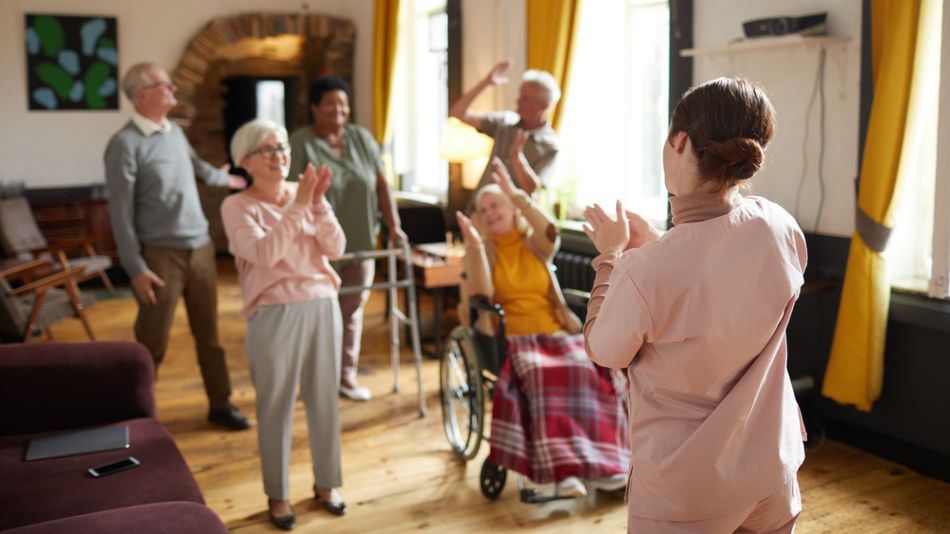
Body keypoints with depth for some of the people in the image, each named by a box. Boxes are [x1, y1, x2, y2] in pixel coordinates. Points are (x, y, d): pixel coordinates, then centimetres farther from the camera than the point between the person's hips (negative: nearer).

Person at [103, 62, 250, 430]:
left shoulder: (176, 132, 8)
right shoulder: (126, 144, -14)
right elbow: (121, 212, -14)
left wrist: (224, 179, 50)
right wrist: (136, 268, -17)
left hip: (201, 247, 7)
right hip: (161, 254, -6)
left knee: (208, 333, 13)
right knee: (152, 342, 2)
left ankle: (220, 405, 25)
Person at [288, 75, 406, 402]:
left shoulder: (361, 138, 8)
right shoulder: (301, 143, -6)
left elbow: (381, 184, 7)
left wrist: (393, 225, 0)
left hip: (359, 242, 4)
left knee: (353, 308, 9)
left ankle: (347, 375, 21)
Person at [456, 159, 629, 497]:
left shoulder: (535, 245, 13)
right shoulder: (480, 251, 9)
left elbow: (552, 234, -13)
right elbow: (480, 302, -7)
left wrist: (514, 193, -19)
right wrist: (474, 247, -11)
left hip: (556, 333, 3)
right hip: (511, 339, -3)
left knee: (591, 371, -29)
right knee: (542, 377, -36)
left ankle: (601, 461, -26)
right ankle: (563, 467, -42)